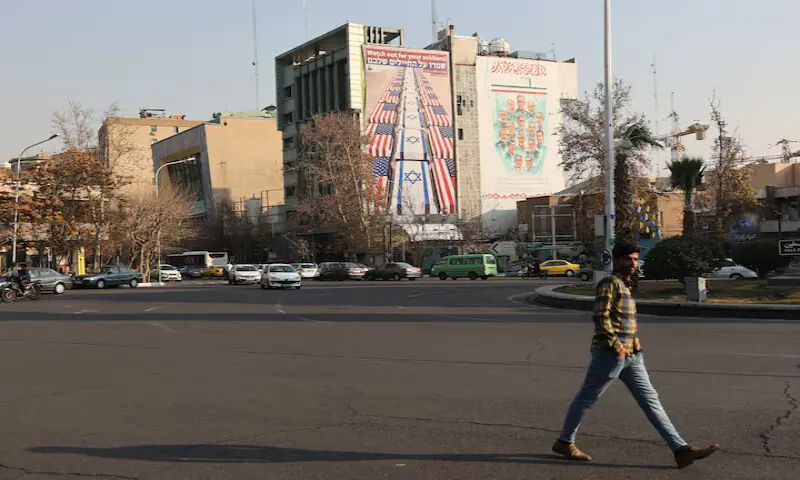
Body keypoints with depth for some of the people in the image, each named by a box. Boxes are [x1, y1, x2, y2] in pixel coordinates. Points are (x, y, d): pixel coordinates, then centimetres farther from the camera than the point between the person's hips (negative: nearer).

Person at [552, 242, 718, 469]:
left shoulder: (624, 284, 18)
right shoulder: (610, 282, -11)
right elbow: (600, 317, -20)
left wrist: (634, 340, 17)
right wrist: (616, 345, -22)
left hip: (630, 355, 9)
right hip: (610, 353, -9)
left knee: (650, 399, 3)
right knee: (587, 397, 3)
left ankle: (681, 449, 1)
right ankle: (564, 442, 17)